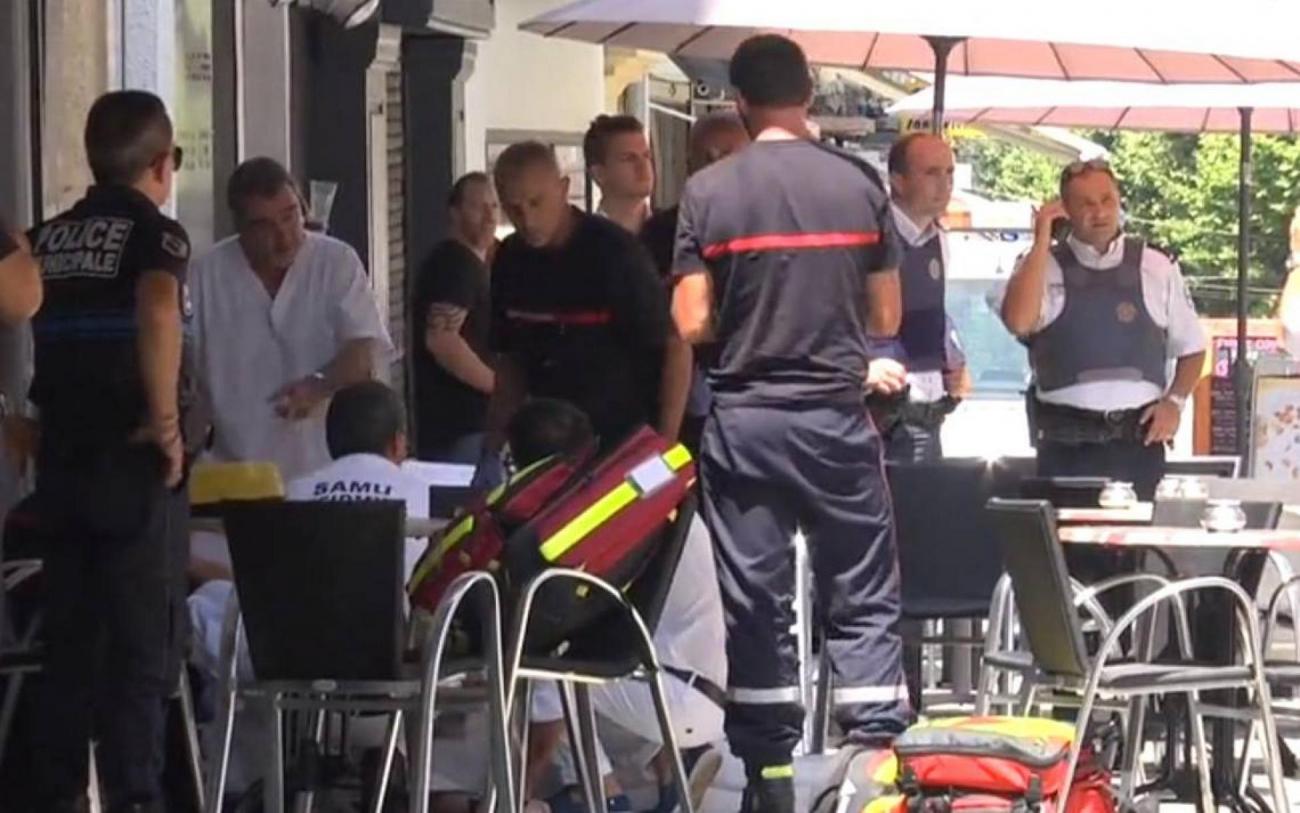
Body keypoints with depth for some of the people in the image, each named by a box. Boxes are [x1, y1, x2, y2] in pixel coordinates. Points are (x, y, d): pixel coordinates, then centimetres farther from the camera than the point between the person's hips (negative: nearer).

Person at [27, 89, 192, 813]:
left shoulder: (49, 238, 10)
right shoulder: (155, 232, -7)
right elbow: (159, 308, -27)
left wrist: (33, 420, 16)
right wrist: (166, 417, -20)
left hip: (62, 458, 5)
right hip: (135, 461, -5)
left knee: (69, 638, 11)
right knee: (144, 644, -1)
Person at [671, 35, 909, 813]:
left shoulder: (709, 193, -4)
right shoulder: (860, 183, -1)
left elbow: (692, 324, -5)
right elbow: (887, 319, 4)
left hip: (744, 420, 0)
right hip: (836, 418, 0)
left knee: (756, 603, 7)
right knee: (865, 600, 6)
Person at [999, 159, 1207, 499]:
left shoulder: (1156, 268, 8)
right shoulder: (1042, 265, 4)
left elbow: (1191, 347, 16)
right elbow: (1018, 321, -16)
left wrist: (1174, 401, -1)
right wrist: (1041, 243, -11)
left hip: (1139, 437, 1)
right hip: (1067, 443, -1)